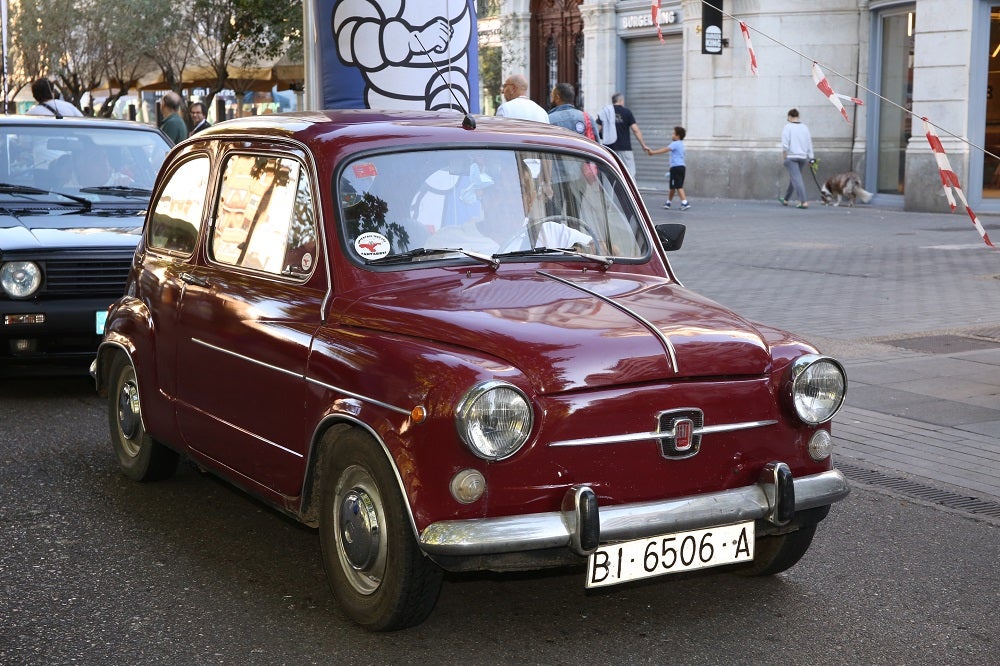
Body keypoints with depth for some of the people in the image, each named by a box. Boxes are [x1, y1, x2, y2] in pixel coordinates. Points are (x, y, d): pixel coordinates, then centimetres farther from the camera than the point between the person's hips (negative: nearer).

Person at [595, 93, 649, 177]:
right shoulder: (626, 112, -1)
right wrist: (643, 145, 2)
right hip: (624, 148, -3)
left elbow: (597, 130, 0)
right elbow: (635, 130, -4)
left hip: (609, 148, 3)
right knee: (630, 173, -2)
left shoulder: (604, 112, 7)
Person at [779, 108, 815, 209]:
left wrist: (784, 155, -4)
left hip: (791, 157, -6)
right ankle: (785, 199, 31)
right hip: (803, 157, 6)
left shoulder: (788, 127, -7)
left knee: (796, 179, -9)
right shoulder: (805, 127, 8)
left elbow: (785, 144, -15)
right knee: (793, 178, 19)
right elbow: (809, 143, 8)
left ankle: (803, 202, -19)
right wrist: (811, 157, 11)